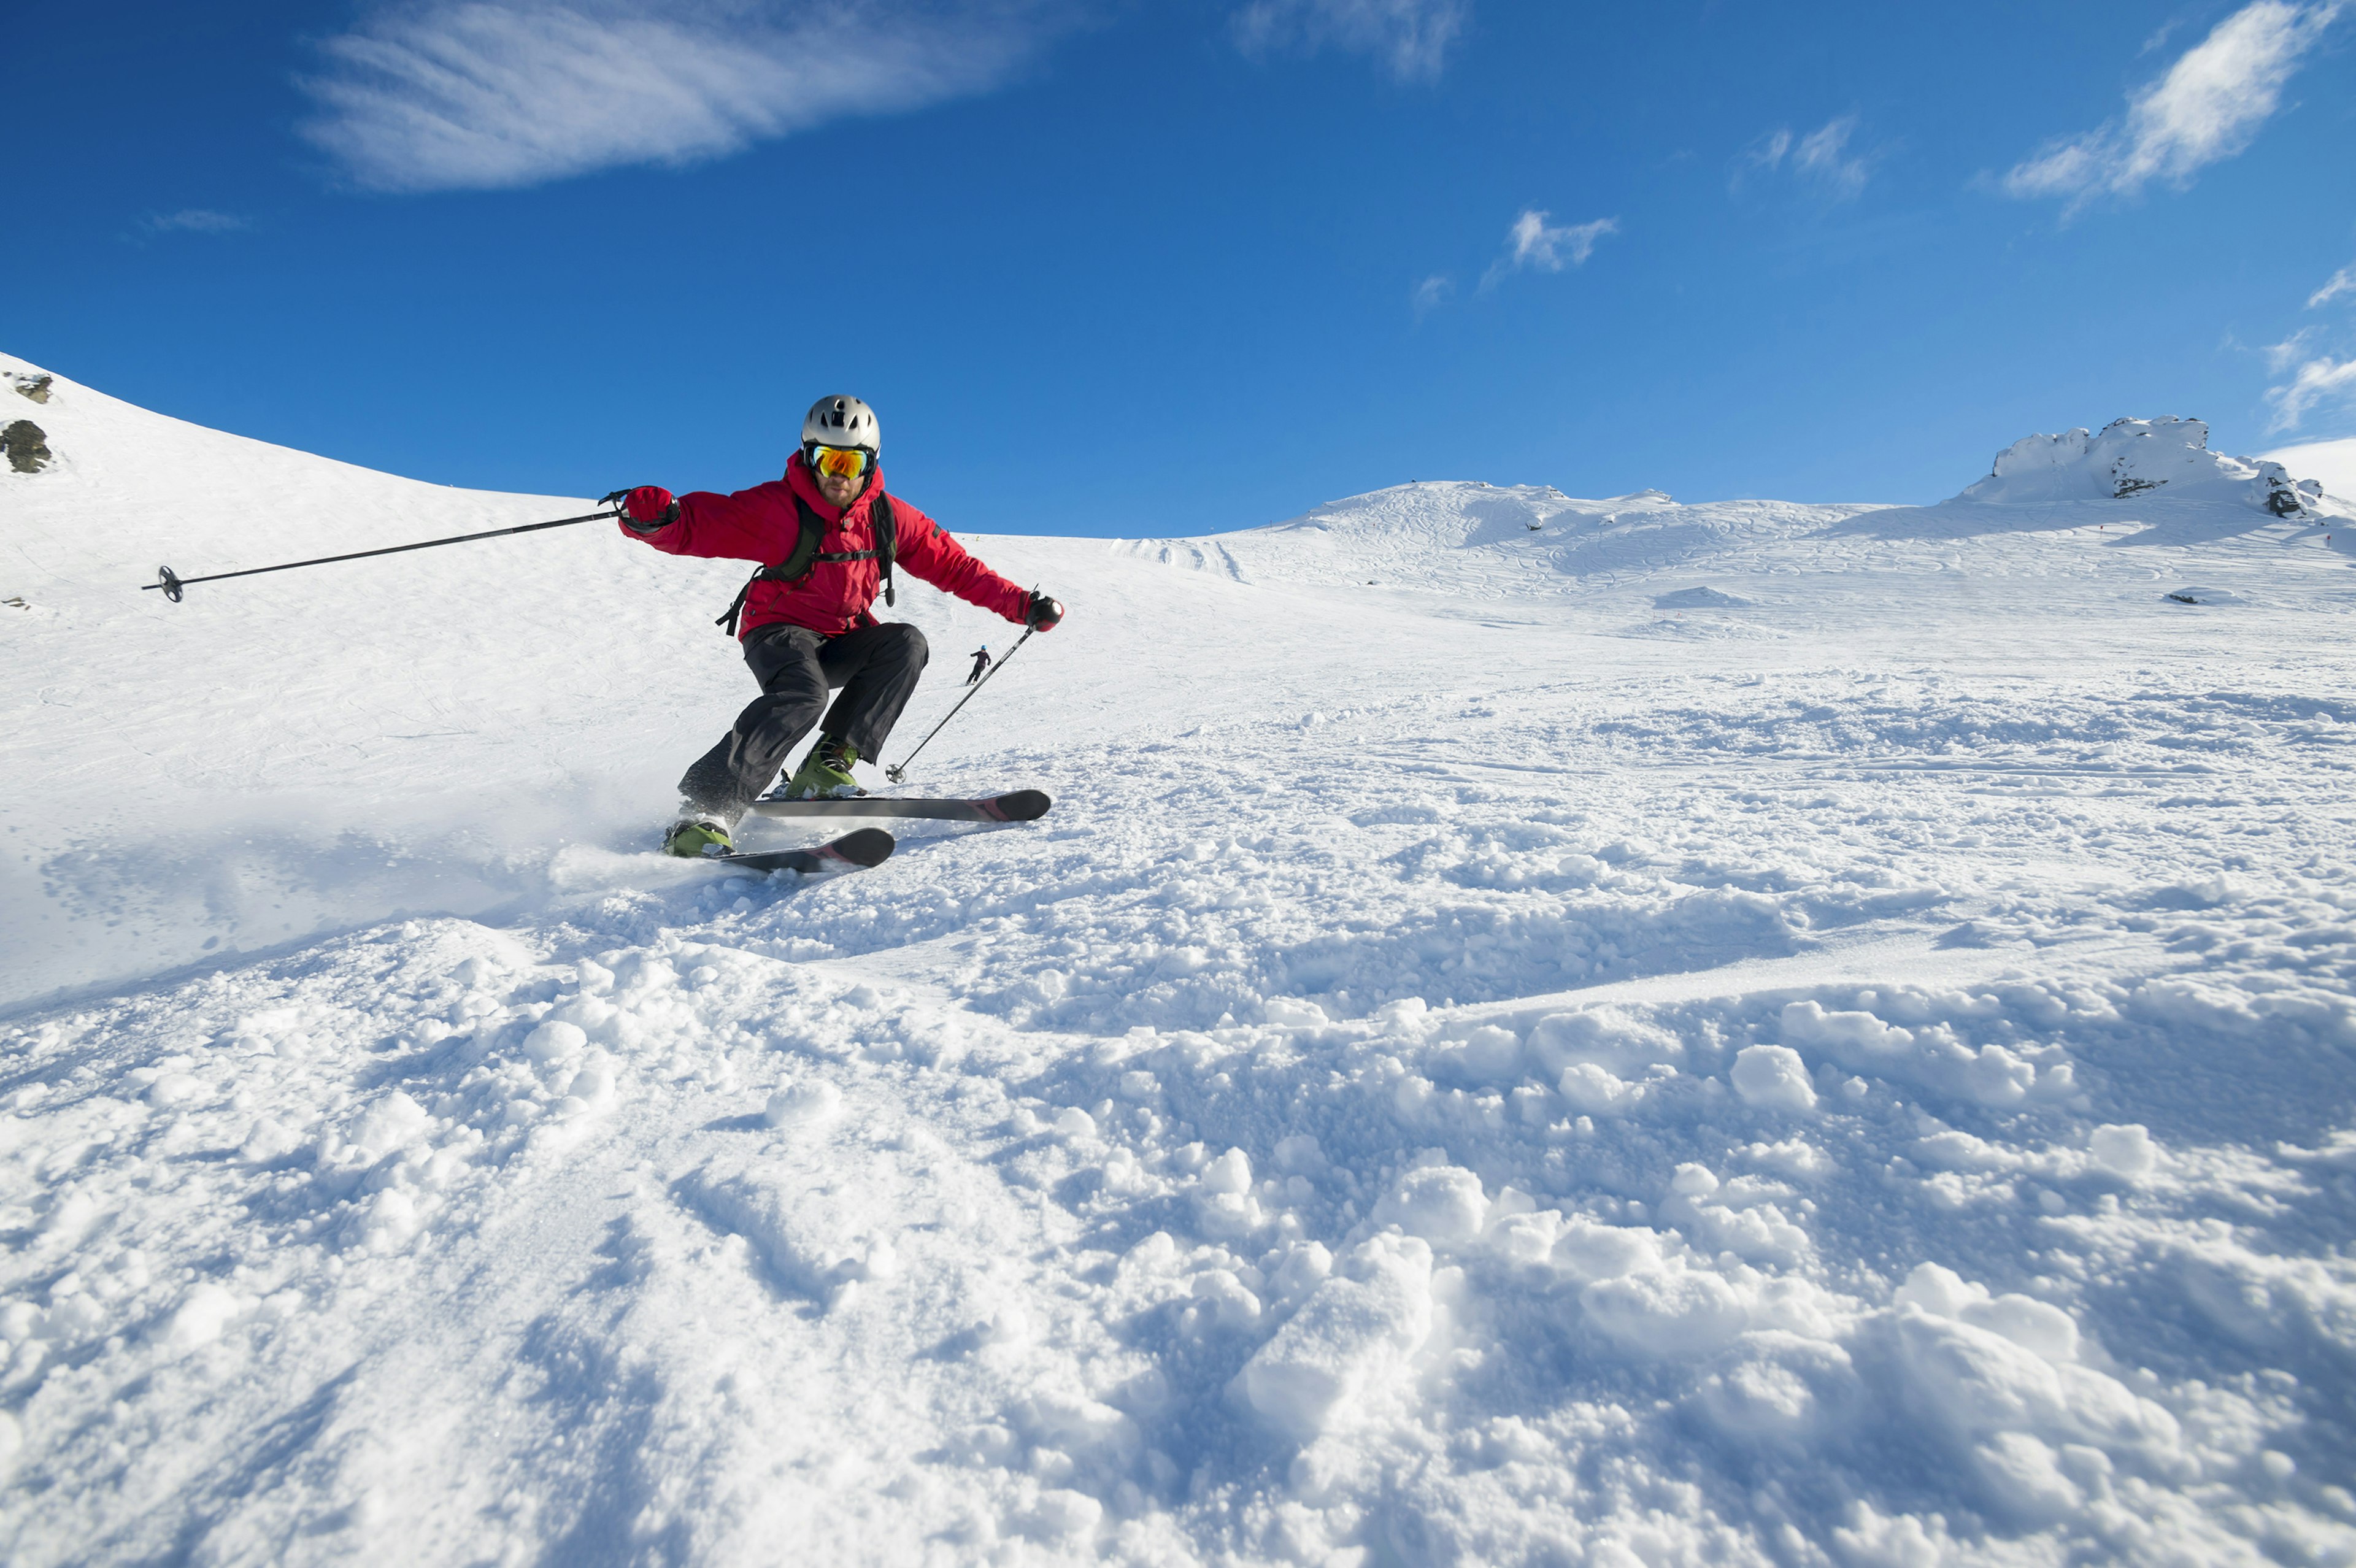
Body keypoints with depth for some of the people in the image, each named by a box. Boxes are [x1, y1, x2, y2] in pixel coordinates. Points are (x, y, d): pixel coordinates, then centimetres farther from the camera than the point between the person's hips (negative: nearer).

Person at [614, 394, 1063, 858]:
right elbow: (696, 526, -18)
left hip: (841, 641, 5)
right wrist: (654, 517, -42)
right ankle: (703, 812, -37)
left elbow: (952, 565, 6)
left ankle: (827, 765, -23)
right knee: (803, 694, -36)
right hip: (779, 630, -5)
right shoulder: (777, 507, -11)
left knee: (906, 643, -23)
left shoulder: (889, 517, 1)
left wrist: (1022, 606, 2)